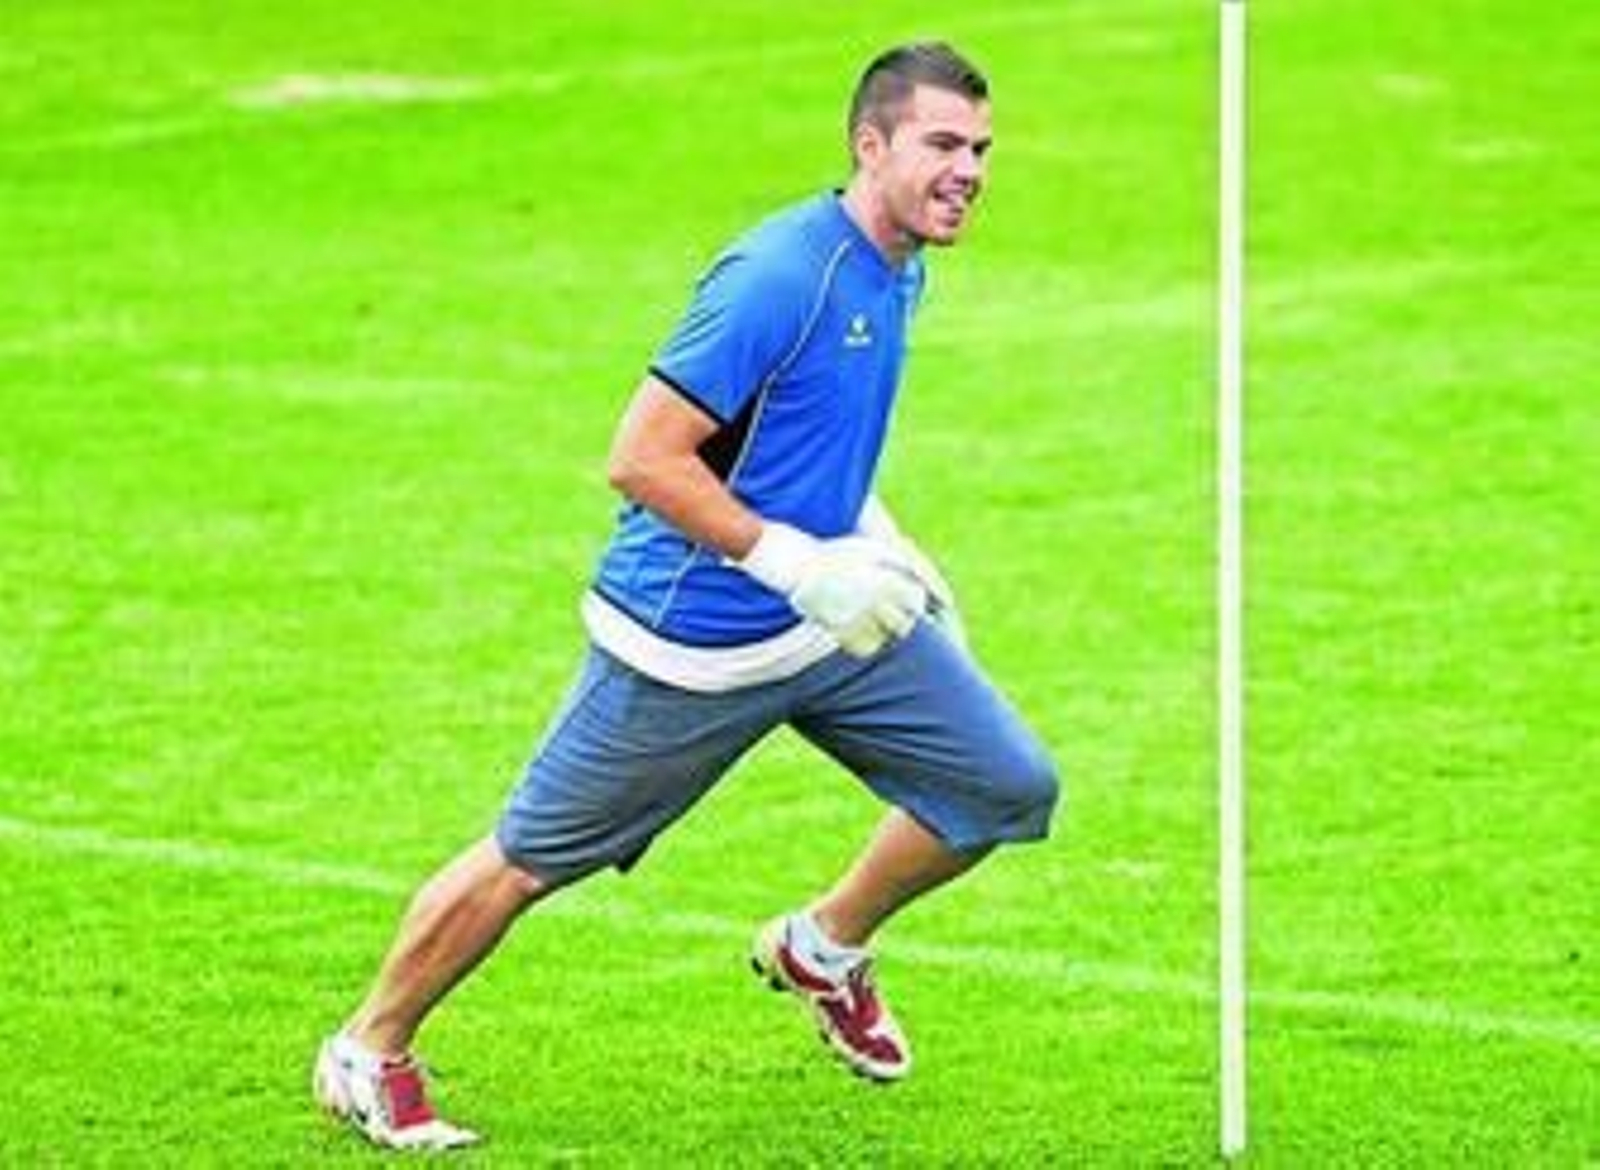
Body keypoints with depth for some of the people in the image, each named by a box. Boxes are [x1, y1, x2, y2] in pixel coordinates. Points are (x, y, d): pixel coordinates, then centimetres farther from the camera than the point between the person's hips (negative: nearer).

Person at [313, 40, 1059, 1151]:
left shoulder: (895, 275, 4)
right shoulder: (778, 276, -25)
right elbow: (642, 458, -27)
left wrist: (879, 544, 11)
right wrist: (801, 564, -28)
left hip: (832, 620, 8)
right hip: (690, 642, -8)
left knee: (1010, 785, 2)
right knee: (526, 861, 3)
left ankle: (824, 949, 24)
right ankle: (368, 1057, 23)